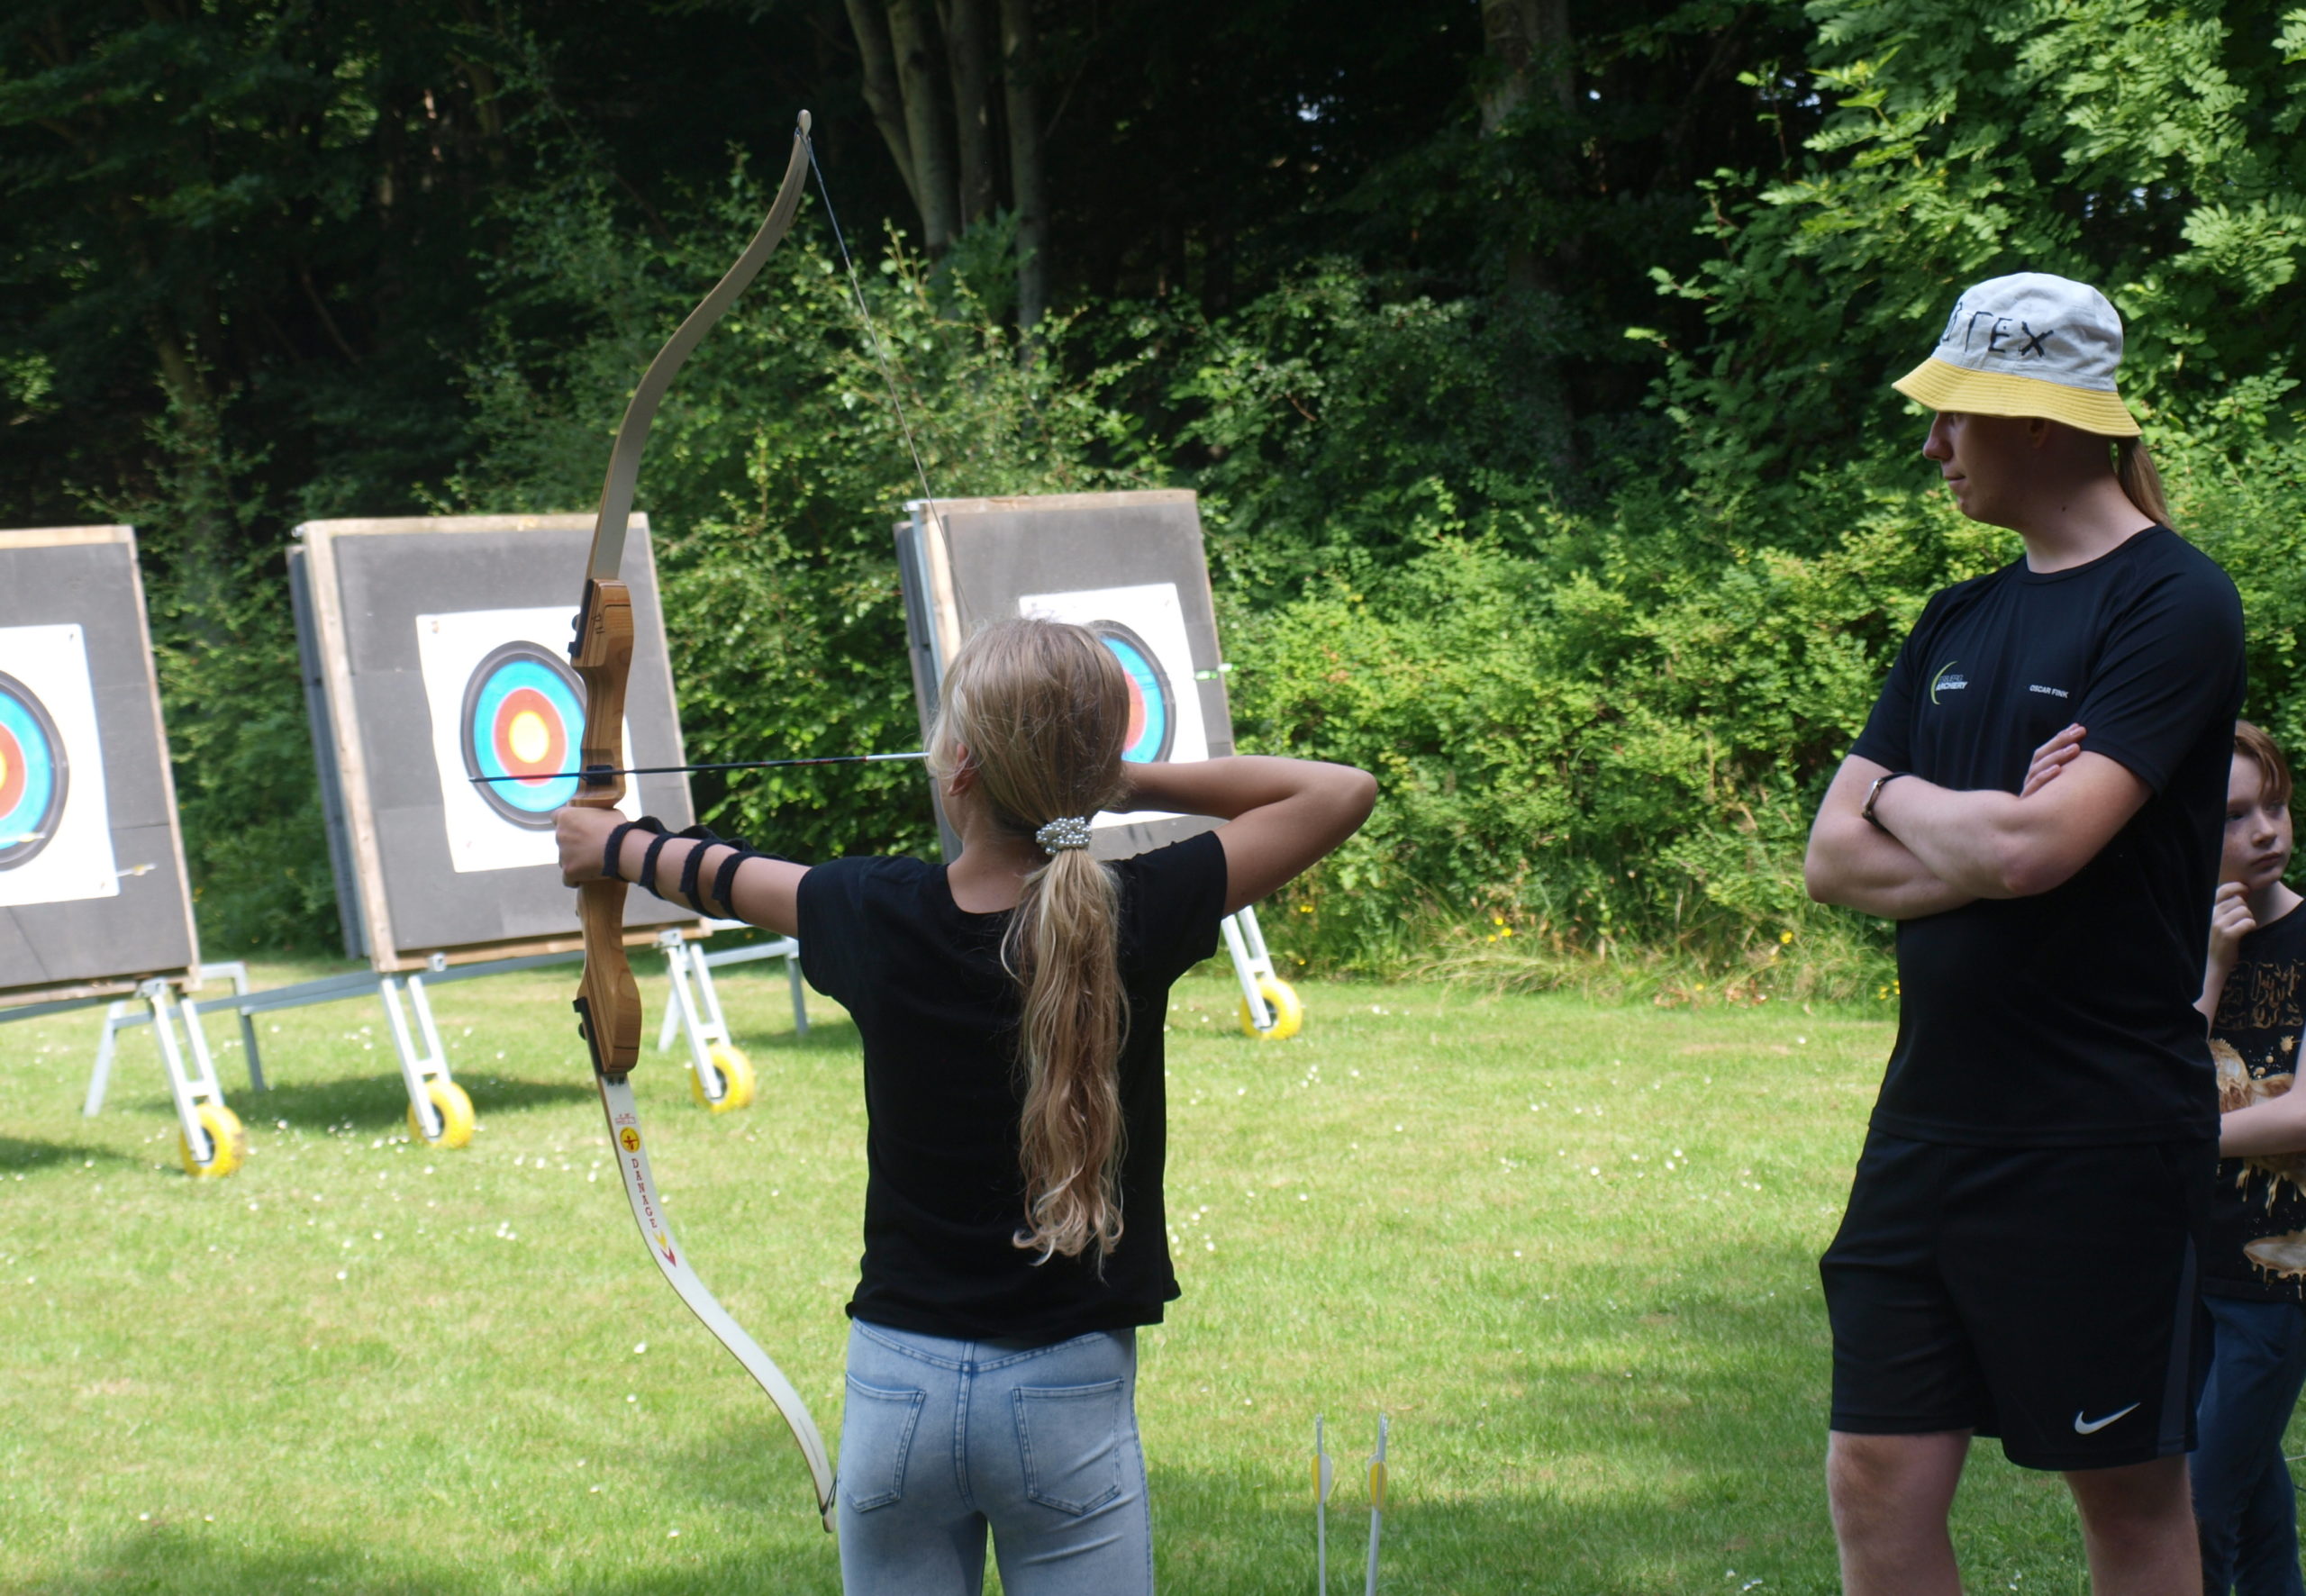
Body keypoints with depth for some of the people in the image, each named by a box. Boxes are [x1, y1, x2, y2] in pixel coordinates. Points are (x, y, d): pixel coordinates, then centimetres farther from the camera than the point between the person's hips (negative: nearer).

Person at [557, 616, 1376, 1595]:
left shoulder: (879, 920, -8)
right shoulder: (1135, 921, -13)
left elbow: (723, 879, 15)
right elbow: (1342, 792, -3)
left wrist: (615, 845, 36)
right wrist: (1129, 784, 0)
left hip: (898, 1393, 2)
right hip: (1071, 1404, -2)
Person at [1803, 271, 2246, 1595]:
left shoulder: (2171, 604, -10)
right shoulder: (1964, 620, 14)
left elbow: (2028, 848, -21)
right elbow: (1835, 859, 8)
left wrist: (1909, 802, -1)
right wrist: (1985, 839, -10)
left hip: (2101, 1129, -7)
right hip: (1933, 1121, 7)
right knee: (1880, 1484, 5)